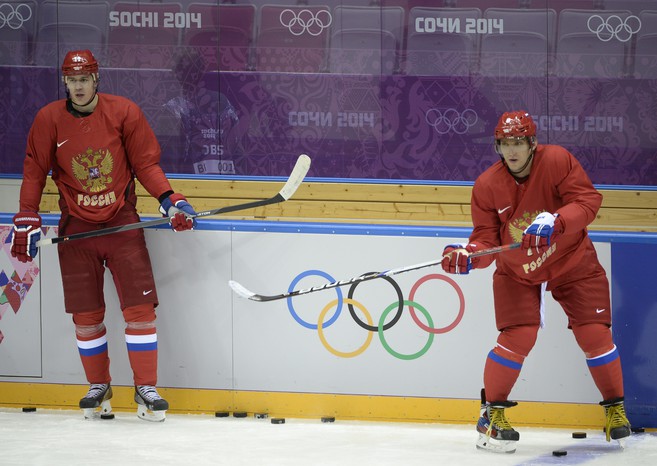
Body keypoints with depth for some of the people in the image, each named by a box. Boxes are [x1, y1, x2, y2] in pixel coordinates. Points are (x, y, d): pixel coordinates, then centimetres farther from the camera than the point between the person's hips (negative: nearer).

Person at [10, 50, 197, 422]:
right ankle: (99, 387, 20)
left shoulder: (124, 112, -5)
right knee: (86, 315, 3)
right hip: (76, 227, 1)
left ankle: (146, 388, 1)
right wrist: (27, 219, -2)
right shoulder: (49, 119, -1)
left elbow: (146, 163, 0)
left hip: (121, 223, -1)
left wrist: (169, 199, -12)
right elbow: (35, 171, 5)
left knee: (140, 307, -8)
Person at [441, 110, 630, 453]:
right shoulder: (487, 186, -15)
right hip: (516, 272, 0)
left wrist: (555, 222, -43)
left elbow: (587, 200, -26)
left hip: (573, 263, 0)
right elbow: (487, 238, -13)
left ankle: (615, 408, 16)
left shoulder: (558, 161, -20)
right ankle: (492, 413, 0)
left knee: (595, 334, -3)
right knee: (517, 338, -15)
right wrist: (468, 255, -35)